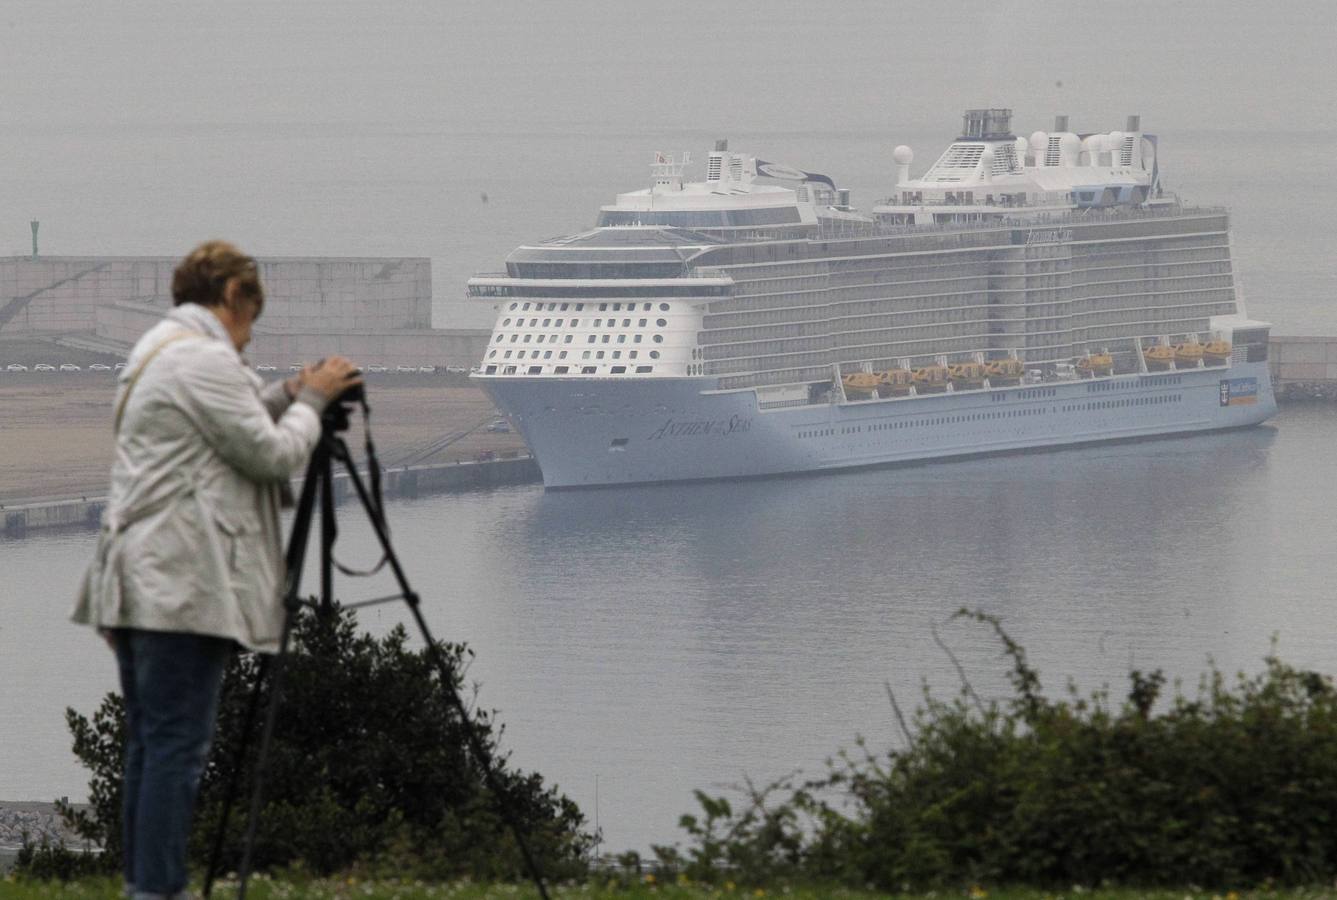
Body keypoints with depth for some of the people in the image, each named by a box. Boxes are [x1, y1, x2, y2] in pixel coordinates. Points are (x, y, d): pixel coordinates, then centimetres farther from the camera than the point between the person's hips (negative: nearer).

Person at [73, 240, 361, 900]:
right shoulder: (205, 359, -12)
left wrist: (290, 396, 16)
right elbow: (274, 455, -11)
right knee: (177, 744, -10)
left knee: (149, 742, 11)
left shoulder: (156, 348, 20)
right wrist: (309, 401, 4)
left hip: (137, 579, 10)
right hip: (184, 582, -10)